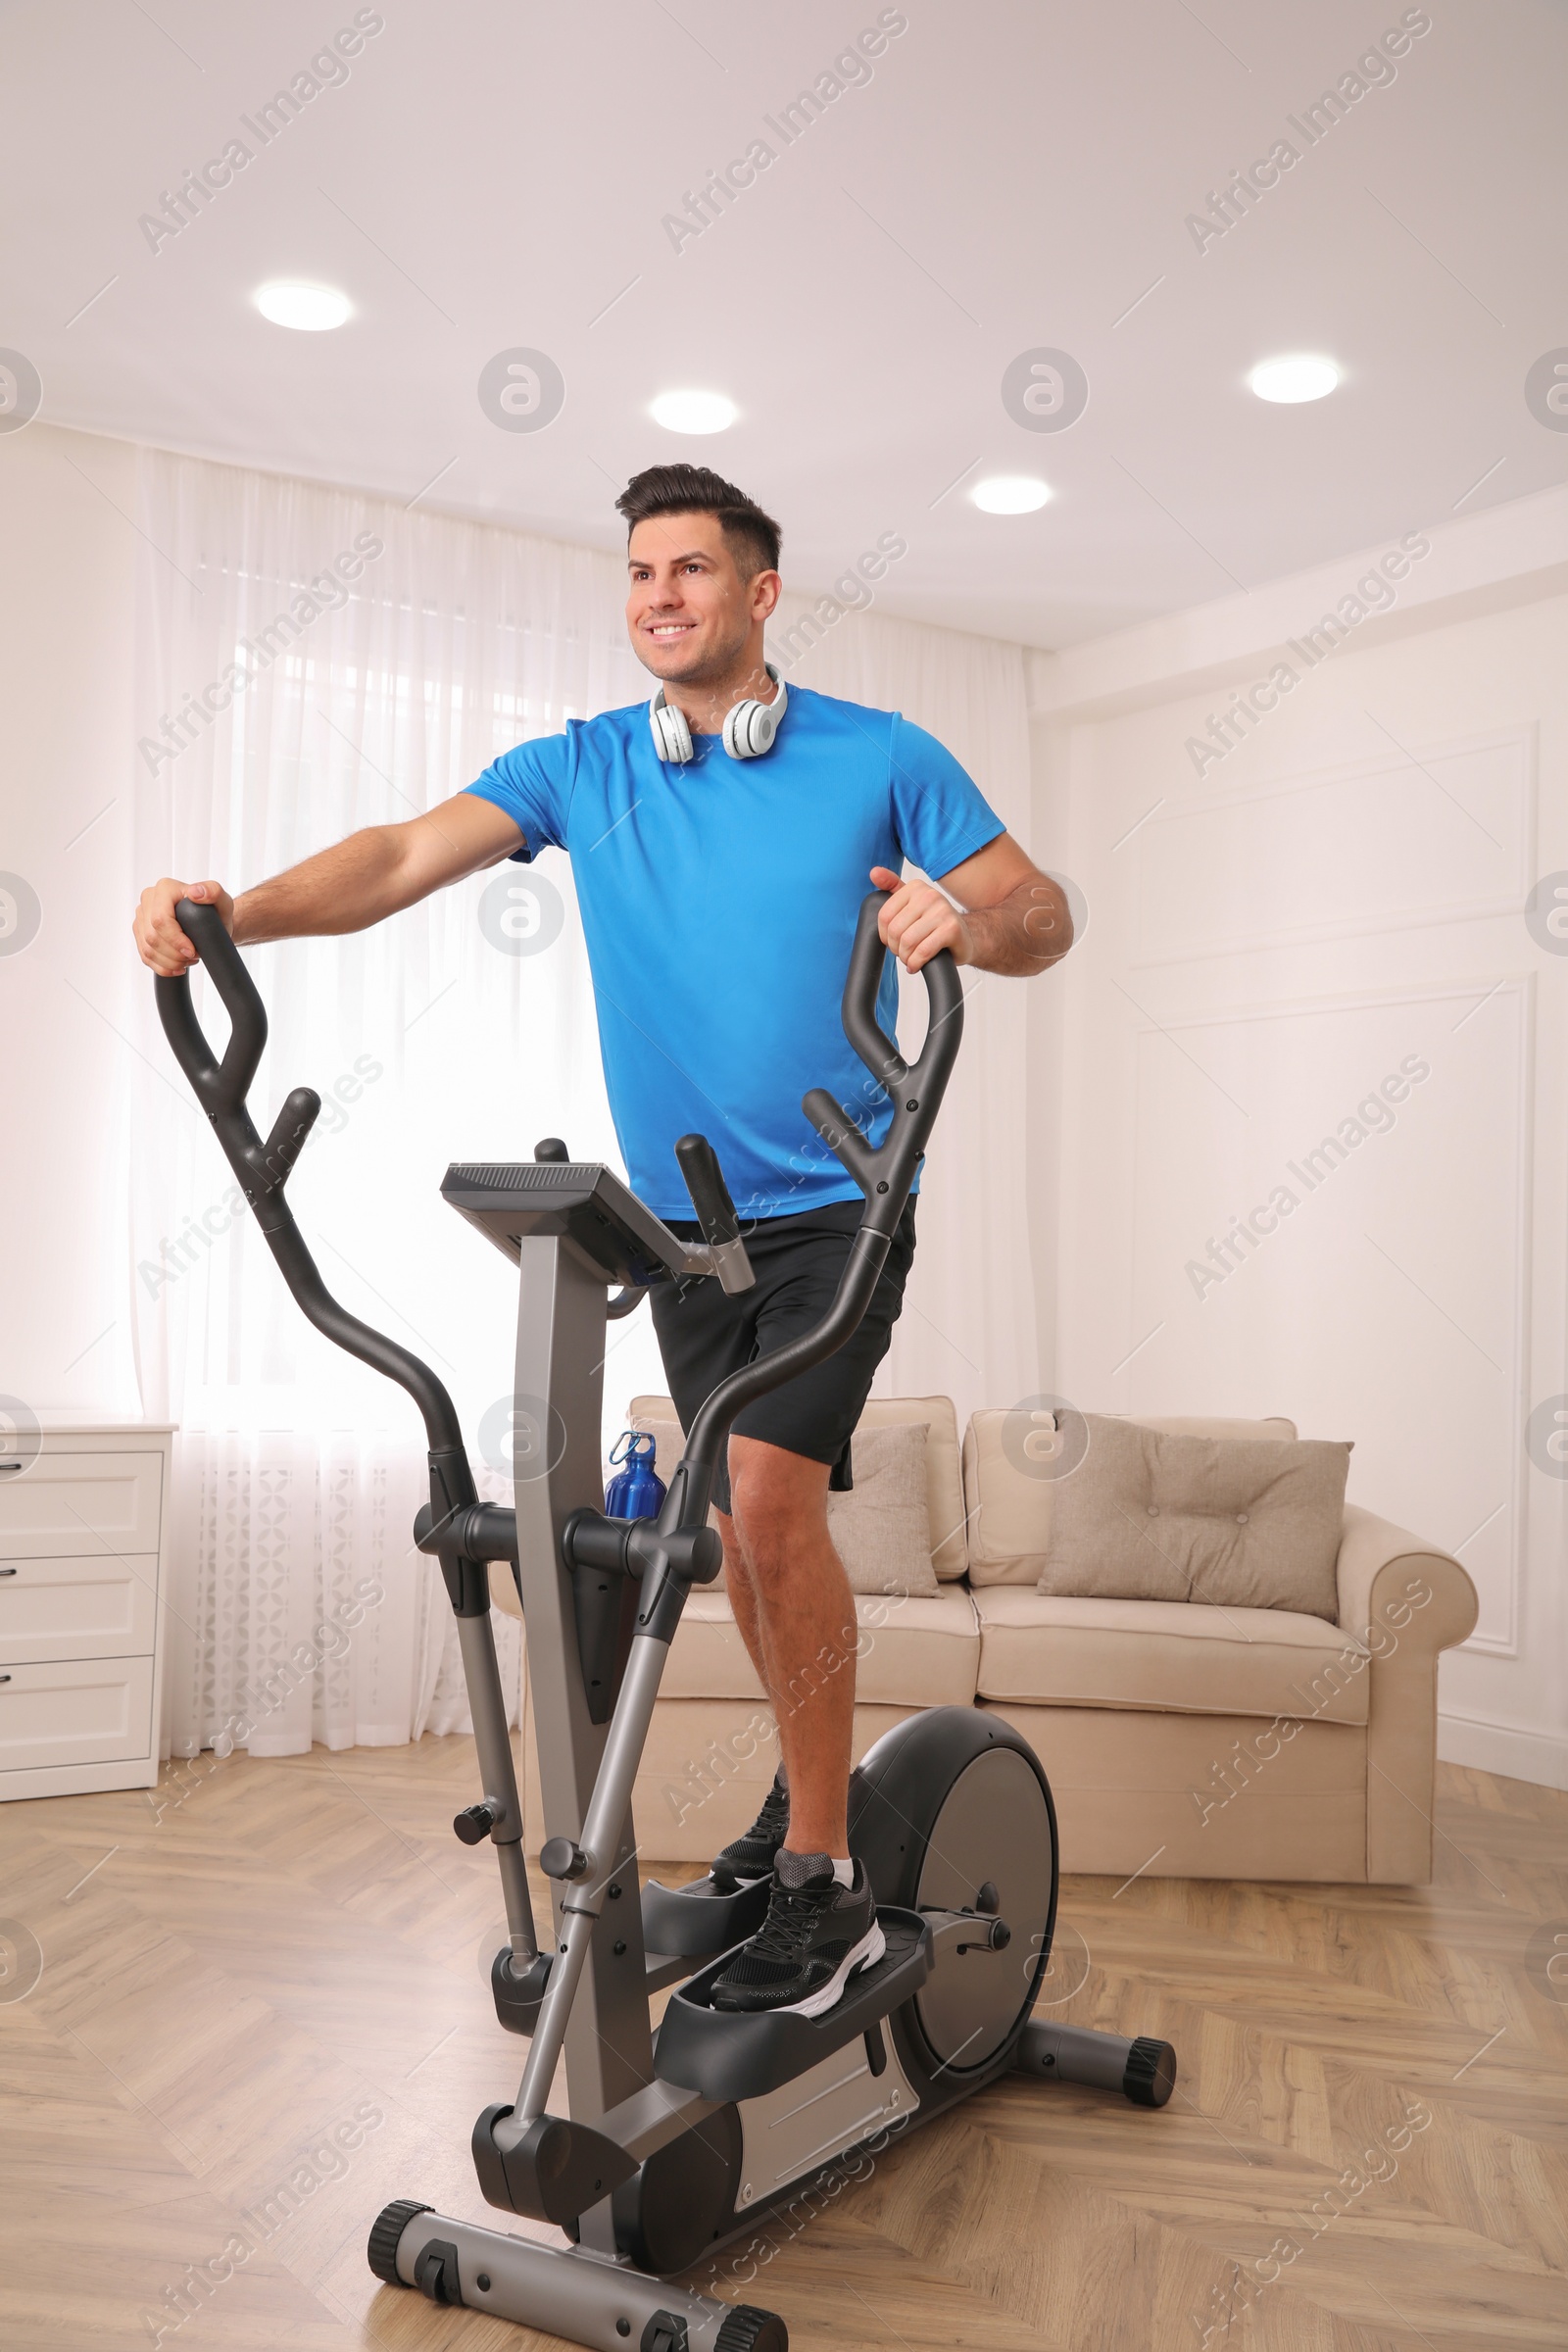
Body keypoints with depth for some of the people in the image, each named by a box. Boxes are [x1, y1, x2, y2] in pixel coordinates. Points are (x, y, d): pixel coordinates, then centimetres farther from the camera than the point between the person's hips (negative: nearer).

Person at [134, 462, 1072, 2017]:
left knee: (771, 1494, -18)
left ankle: (823, 1879, -5)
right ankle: (810, 1782, 34)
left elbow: (1044, 917, -4)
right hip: (683, 1217, 4)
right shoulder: (580, 768, 3)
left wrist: (971, 918, -29)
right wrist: (237, 913, -29)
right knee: (742, 1523, 12)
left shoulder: (879, 757, -4)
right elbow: (408, 855, -11)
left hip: (834, 1207, -4)